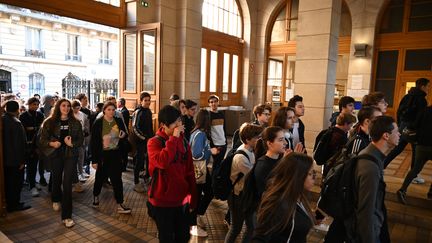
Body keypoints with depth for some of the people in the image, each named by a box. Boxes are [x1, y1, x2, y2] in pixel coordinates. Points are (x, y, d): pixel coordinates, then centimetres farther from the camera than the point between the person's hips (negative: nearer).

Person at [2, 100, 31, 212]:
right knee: (16, 182, 5)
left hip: (4, 157, 8)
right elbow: (19, 143, -22)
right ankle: (14, 204, 14)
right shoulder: (16, 123, -22)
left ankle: (8, 202, 31)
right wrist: (21, 160, -16)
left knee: (7, 181, 19)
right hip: (14, 159, -8)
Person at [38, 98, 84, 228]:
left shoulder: (75, 123, -2)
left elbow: (81, 139, 2)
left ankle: (66, 216, 1)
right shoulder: (50, 122, -3)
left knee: (67, 184, -6)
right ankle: (56, 200, 53)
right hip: (56, 155, 1)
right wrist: (51, 143, -19)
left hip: (70, 155, -1)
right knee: (56, 180, 20)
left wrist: (72, 144, -17)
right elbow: (42, 139, 0)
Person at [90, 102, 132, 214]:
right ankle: (96, 196, 43)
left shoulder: (119, 121, 0)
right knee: (101, 177, 15)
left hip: (116, 154, 2)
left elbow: (125, 136, 12)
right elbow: (93, 142, -9)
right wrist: (94, 160, -11)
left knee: (117, 179, 2)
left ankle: (120, 204, 8)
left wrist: (124, 135, -14)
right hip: (103, 154, -2)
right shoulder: (98, 123, -9)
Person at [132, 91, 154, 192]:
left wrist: (152, 136, 13)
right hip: (141, 141, -7)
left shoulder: (149, 111, 10)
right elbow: (135, 128, -16)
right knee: (139, 161, -2)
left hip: (149, 139, 7)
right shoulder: (137, 112, -12)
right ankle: (136, 183, 7)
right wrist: (144, 138, -16)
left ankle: (147, 177, 31)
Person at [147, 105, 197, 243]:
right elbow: (162, 162, -34)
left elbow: (190, 172, 7)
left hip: (182, 200, 5)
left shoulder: (183, 141, 3)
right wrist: (173, 138, -27)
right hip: (162, 201, -5)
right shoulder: (154, 142, -12)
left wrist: (193, 199, 8)